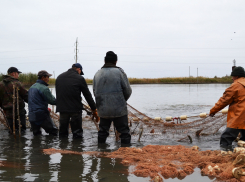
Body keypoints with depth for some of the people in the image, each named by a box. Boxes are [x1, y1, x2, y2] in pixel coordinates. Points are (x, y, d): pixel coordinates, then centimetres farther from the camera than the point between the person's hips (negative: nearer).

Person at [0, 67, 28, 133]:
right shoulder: (17, 84, -11)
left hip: (8, 113, 5)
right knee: (22, 130, 0)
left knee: (13, 131, 14)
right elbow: (26, 96, -7)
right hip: (19, 111, -5)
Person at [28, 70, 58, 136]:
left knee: (36, 135, 12)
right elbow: (52, 101, -12)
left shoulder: (32, 87, 16)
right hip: (42, 115, -8)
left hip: (31, 116, 9)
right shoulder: (44, 88, -12)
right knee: (53, 131, -3)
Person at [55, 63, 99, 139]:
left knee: (62, 133, 14)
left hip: (62, 108, 5)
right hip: (75, 109, -5)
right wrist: (94, 109, 4)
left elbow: (58, 94, 16)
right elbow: (87, 95, -2)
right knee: (77, 133, 3)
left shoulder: (59, 77, 12)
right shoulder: (79, 78, -4)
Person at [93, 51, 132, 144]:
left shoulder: (97, 74, 7)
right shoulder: (119, 72, -5)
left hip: (103, 109, 4)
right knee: (124, 131, 2)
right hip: (119, 109, -4)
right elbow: (128, 91, -5)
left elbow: (95, 92, 8)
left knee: (103, 131, 16)